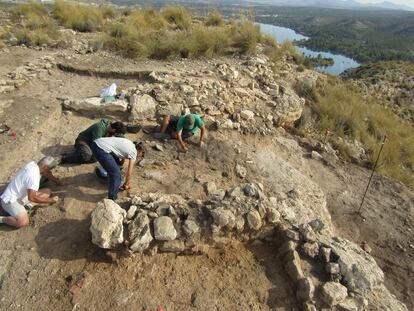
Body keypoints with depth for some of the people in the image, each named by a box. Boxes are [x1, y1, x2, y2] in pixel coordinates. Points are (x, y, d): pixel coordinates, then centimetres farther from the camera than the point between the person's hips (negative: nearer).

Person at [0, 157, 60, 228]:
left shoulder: (32, 164, -4)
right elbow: (32, 198, -30)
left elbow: (47, 174, 17)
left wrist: (59, 181, 24)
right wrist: (50, 200, -19)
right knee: (23, 222, -32)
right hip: (10, 200, -9)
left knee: (47, 191, 5)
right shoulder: (34, 175, -30)